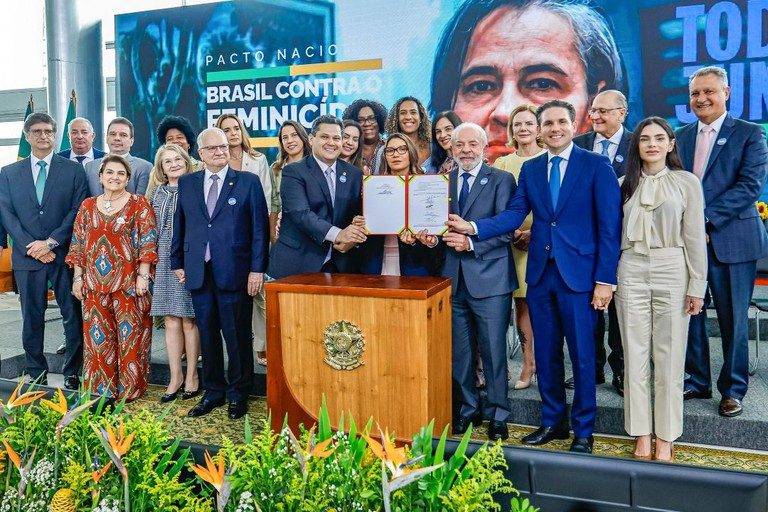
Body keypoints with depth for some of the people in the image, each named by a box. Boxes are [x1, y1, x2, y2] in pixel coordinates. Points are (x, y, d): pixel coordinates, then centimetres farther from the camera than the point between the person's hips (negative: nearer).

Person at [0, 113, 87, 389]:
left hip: (64, 253, -2)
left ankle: (72, 374, 13)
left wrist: (51, 242, -11)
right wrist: (32, 247, -9)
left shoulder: (73, 169, 4)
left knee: (73, 316, 2)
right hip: (26, 256, 2)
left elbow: (78, 211, -3)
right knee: (32, 318, 9)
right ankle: (36, 374, 20)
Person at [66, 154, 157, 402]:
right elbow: (78, 244, 12)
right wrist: (78, 277, 6)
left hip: (129, 282, -4)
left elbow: (148, 242, -7)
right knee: (98, 337, 8)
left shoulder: (139, 204, -1)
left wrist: (143, 275, -13)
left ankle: (130, 388, 13)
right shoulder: (88, 206, 11)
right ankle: (101, 390, 18)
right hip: (95, 282, 4)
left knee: (129, 336, 1)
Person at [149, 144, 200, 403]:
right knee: (171, 321, 6)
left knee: (189, 320, 1)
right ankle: (175, 376, 15)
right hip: (165, 261, 4)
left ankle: (192, 376, 13)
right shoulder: (158, 192, 13)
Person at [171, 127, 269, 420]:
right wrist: (177, 263, 12)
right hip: (199, 273, 3)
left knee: (238, 336, 4)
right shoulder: (187, 184, 12)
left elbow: (260, 228, -2)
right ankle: (213, 392, 25)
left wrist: (257, 269, -8)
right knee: (207, 335, 11)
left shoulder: (248, 182, 1)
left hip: (235, 272, -3)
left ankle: (238, 394, 19)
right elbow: (179, 226, 16)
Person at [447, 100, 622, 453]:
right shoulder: (530, 169, 11)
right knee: (545, 353, 13)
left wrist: (605, 279, -12)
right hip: (539, 272, 5)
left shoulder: (596, 165, -3)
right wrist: (472, 228, -13)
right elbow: (514, 214, 2)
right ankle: (552, 421, 29)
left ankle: (583, 431, 20)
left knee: (581, 355, 4)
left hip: (579, 273, -4)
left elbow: (609, 225, -7)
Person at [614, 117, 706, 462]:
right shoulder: (627, 184, 10)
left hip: (672, 270, -2)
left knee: (668, 357, 2)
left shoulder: (686, 182, 3)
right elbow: (616, 233, 11)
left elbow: (694, 237, 0)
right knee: (635, 355, 5)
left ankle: (665, 437, 15)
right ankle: (641, 434, 16)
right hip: (631, 271, 2)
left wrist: (697, 286, -4)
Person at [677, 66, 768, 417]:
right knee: (689, 314, 8)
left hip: (731, 239, -3)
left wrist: (707, 218, -18)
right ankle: (697, 382, 23)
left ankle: (733, 389, 19)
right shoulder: (680, 137, 13)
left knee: (733, 319, 5)